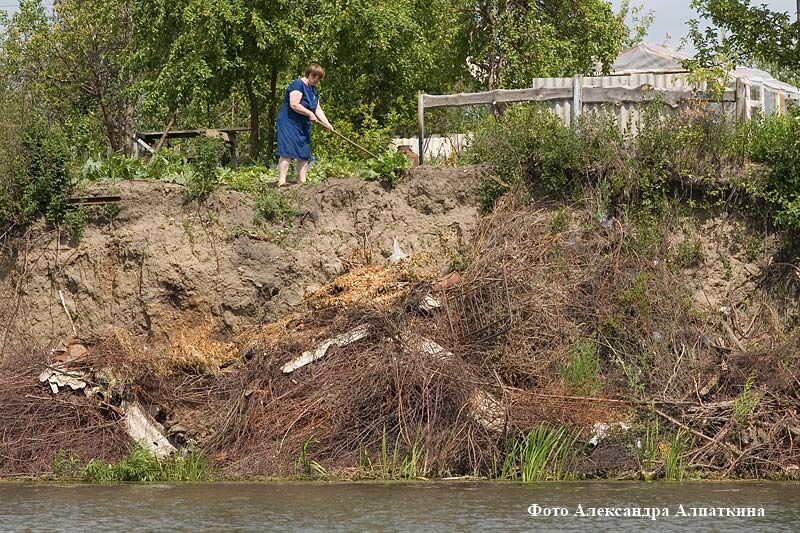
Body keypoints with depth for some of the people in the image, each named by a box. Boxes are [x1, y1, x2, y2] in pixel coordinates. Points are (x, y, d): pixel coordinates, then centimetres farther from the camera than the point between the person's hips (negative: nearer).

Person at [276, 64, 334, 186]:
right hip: (289, 123, -9)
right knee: (287, 152, -15)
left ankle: (302, 181, 10)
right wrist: (310, 114, -17)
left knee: (304, 154, 7)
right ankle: (281, 181, -20)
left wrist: (327, 124, 3)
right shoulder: (297, 85, -13)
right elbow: (294, 105, -23)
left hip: (303, 126, 9)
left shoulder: (313, 90, 17)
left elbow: (318, 109, 15)